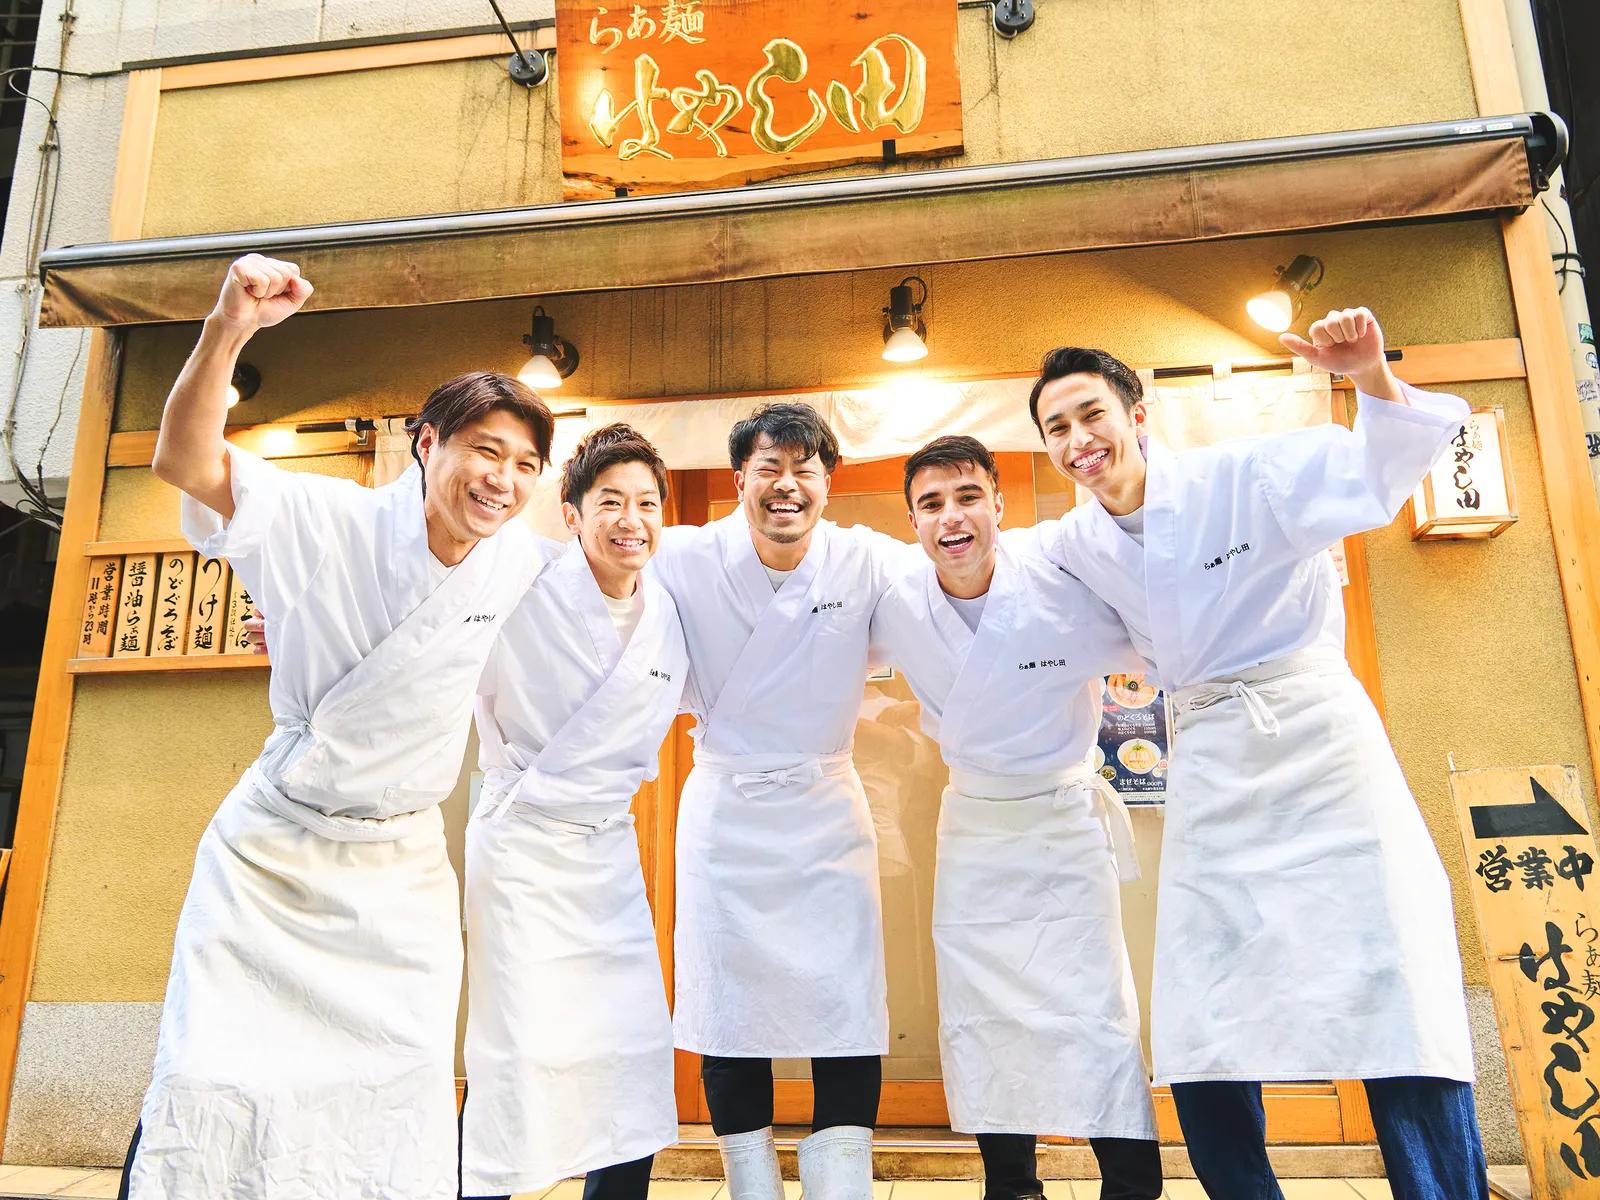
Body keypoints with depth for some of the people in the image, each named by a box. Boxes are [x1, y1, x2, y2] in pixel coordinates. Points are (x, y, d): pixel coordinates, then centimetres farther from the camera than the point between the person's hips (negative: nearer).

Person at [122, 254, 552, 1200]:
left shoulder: (519, 560, -5)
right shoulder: (330, 522, -17)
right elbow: (184, 462, -29)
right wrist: (230, 326, -41)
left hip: (404, 867, 3)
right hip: (275, 849, -3)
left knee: (405, 1102, 9)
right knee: (213, 1085, 4)